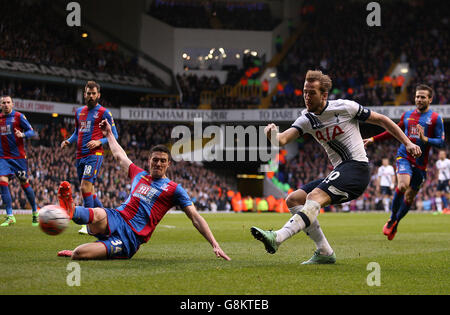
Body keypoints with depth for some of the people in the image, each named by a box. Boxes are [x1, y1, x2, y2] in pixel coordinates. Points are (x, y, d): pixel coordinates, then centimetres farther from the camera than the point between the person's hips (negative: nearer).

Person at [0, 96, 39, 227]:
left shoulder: (19, 116, -2)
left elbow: (31, 131, -3)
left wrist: (22, 135, -22)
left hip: (18, 156, -3)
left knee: (24, 184, 1)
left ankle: (35, 212, 20)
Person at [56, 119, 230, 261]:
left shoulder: (174, 189, 8)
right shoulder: (139, 175, 24)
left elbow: (195, 217, 4)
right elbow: (120, 156, 42)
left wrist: (215, 245, -6)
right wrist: (109, 134, 53)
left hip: (131, 237, -3)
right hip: (115, 218, 3)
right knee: (97, 214, -42)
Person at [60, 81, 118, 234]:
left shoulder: (104, 112, -1)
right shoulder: (79, 112, 18)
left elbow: (114, 135, -1)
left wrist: (99, 142, -16)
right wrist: (68, 141, 8)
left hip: (94, 154, -7)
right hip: (80, 155, 7)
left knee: (85, 186, -18)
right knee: (88, 190, 9)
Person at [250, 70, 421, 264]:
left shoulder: (344, 107, -5)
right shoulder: (307, 119, 9)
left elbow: (381, 120, 5)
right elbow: (283, 140, -6)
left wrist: (407, 143, 2)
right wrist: (272, 134, -30)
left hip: (356, 167, -8)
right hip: (338, 173, 8)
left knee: (315, 197, -28)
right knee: (293, 200, 1)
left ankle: (277, 238, -46)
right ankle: (325, 253, -1)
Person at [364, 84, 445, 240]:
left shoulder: (435, 118, 1)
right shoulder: (407, 115, 11)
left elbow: (441, 142, -4)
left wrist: (425, 139, -21)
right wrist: (373, 139, 24)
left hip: (421, 163, 0)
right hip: (404, 157, 0)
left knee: (409, 197, 4)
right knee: (403, 185, -26)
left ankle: (395, 224, 25)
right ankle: (392, 218, -9)